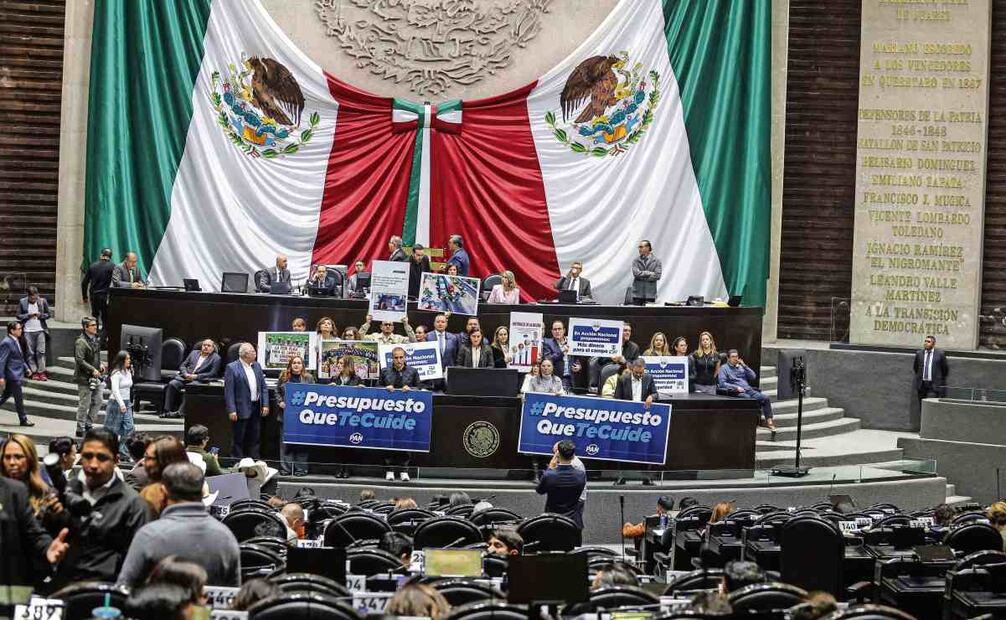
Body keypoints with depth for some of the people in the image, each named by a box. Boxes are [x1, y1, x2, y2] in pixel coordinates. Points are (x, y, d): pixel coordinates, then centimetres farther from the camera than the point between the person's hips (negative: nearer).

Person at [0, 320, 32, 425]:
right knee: (19, 397, -2)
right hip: (12, 374, -10)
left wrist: (26, 368, 18)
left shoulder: (16, 341, 12)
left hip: (17, 373, 10)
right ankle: (23, 420, 6)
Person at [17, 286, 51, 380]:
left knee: (41, 351, -5)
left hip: (40, 330, 0)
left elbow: (47, 314, 8)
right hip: (28, 331, 0)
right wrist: (28, 315, -14)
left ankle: (41, 372, -1)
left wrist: (41, 315, -13)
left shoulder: (43, 301, 0)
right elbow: (18, 315, 2)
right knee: (31, 352, 2)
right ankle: (34, 372, 7)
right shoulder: (22, 302, -1)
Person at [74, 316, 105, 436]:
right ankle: (81, 429, 7)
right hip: (84, 378, -9)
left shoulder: (94, 339, 13)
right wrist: (93, 370, -22)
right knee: (84, 405, -2)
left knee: (98, 401, 11)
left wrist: (100, 364, 9)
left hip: (95, 378, 9)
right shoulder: (81, 342, -16)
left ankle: (88, 425, 22)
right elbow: (80, 360, -21)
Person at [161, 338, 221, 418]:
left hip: (199, 380, -4)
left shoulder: (216, 358, 8)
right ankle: (167, 410, -25)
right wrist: (186, 374, -2)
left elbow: (213, 374, -3)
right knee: (172, 384, -24)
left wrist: (196, 376, -11)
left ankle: (180, 411, -41)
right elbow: (183, 365, 21)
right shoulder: (194, 353, 23)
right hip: (184, 377, 4)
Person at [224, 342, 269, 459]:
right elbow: (229, 391, -12)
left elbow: (263, 387, 13)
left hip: (256, 409, 6)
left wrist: (265, 405, 4)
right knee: (239, 439, 2)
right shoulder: (232, 368, -9)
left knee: (254, 439, 11)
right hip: (242, 409, -6)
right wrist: (231, 410, -18)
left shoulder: (257, 366, 10)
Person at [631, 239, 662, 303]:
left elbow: (657, 275, -6)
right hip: (637, 294, 0)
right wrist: (650, 273, -7)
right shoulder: (635, 261, 6)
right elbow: (636, 273, -9)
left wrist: (642, 277, -6)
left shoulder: (656, 261, 4)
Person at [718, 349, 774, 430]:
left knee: (766, 398, -16)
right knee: (749, 399, -36)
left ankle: (769, 421, -19)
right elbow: (722, 383, -5)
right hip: (736, 392, -6)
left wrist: (744, 366, 6)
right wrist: (736, 387, -15)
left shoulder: (741, 367, 25)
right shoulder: (724, 369, 9)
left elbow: (753, 377, 15)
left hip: (748, 390, 6)